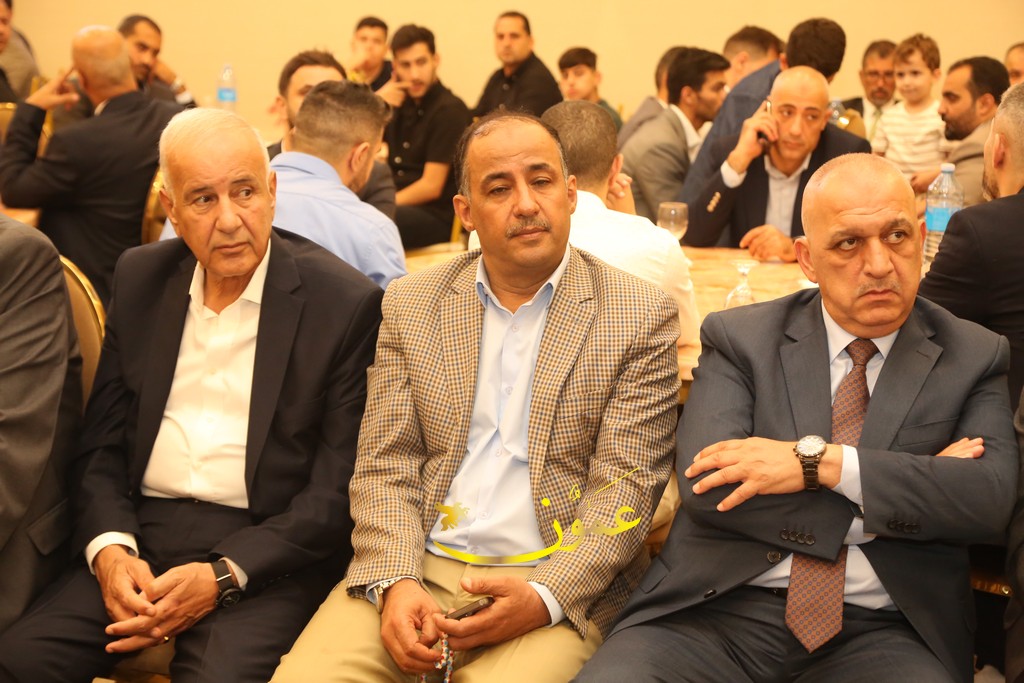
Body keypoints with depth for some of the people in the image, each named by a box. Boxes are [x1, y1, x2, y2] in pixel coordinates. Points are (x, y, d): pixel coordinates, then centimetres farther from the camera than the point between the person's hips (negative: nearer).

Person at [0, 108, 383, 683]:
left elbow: (339, 490, -7)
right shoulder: (141, 279, 10)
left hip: (267, 554, -4)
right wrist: (109, 548, -8)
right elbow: (101, 445, 11)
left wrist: (222, 577, -17)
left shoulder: (347, 304, -6)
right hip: (141, 535, 4)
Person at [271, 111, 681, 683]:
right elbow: (385, 466, 7)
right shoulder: (410, 305, 10)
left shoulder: (641, 315, 1)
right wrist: (394, 582, -10)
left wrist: (543, 597, -16)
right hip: (418, 568, 3)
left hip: (560, 582, -2)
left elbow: (625, 486, -3)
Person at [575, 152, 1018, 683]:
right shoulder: (738, 338, 7)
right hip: (720, 611, 0)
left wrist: (821, 461, -16)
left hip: (879, 632, 1)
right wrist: (908, 489, -8)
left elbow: (991, 498, -7)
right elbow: (706, 487, -7)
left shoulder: (974, 357, 9)